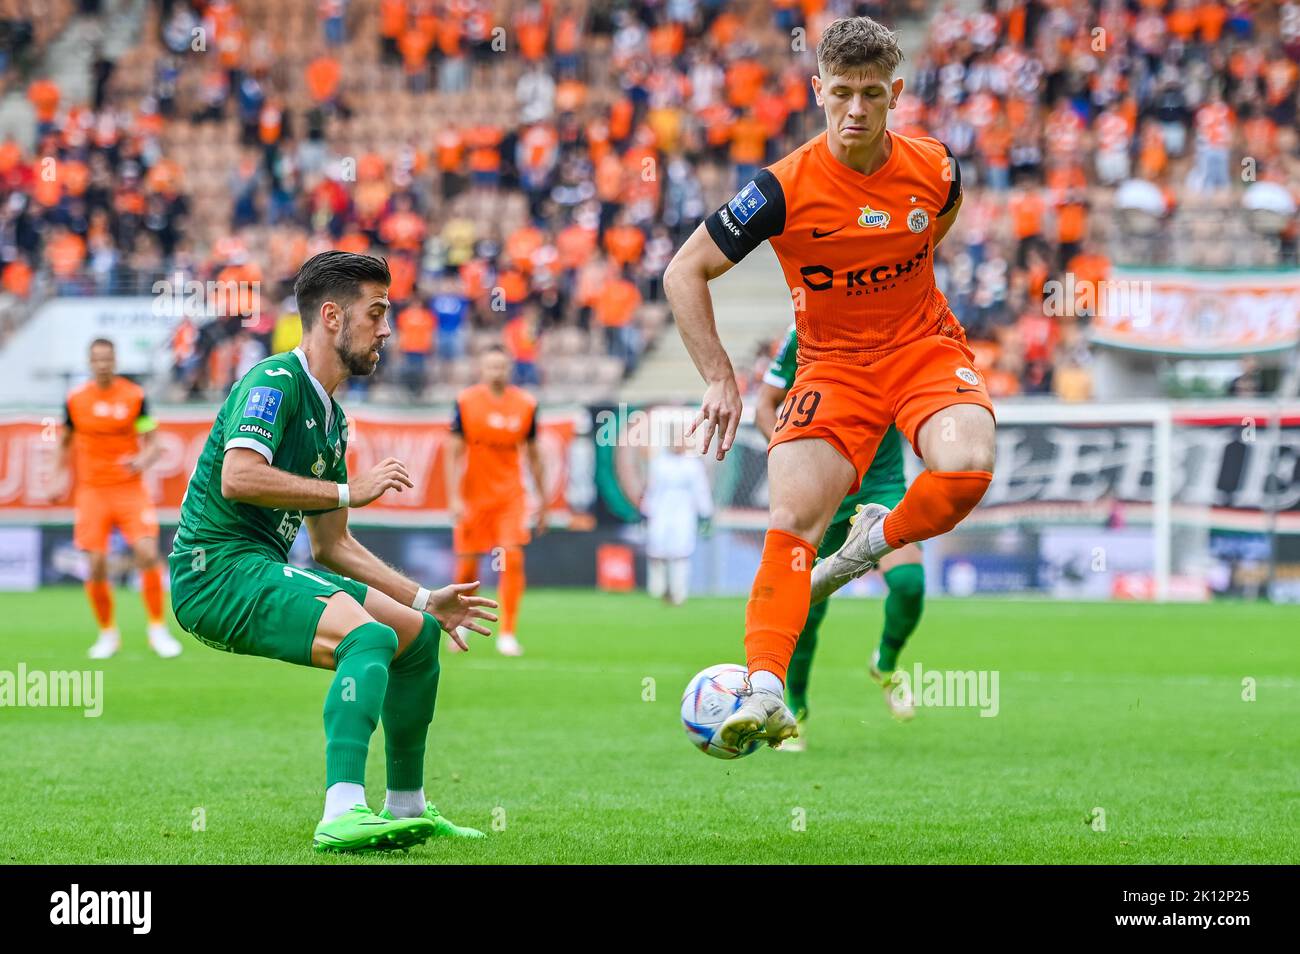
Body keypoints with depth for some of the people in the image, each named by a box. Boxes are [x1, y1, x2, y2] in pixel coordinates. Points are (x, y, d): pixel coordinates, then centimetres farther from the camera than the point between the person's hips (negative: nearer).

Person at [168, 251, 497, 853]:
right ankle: (343, 814, -42)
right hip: (218, 569, -10)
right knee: (372, 635, -29)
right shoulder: (275, 382, -10)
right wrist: (350, 491, -21)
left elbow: (331, 546, 25)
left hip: (263, 572, 10)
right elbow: (238, 477, -27)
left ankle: (407, 808, 25)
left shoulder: (331, 419, 19)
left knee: (419, 632, 14)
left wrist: (425, 600, 20)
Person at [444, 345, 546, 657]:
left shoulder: (526, 404, 1)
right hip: (473, 495, -1)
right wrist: (455, 499, -11)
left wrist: (542, 499, 12)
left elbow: (533, 455, 11)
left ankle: (508, 634, -10)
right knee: (467, 567, 3)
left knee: (513, 559, -15)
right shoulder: (465, 402, -4)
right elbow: (454, 453, -4)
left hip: (510, 495, 1)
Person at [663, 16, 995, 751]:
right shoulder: (785, 188, -16)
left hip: (926, 348, 1)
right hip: (832, 364, -1)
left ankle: (873, 544, 2)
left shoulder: (935, 169, -8)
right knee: (793, 516, -20)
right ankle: (766, 693, -23)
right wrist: (720, 379, -15)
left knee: (968, 467, -29)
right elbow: (685, 272, -9)